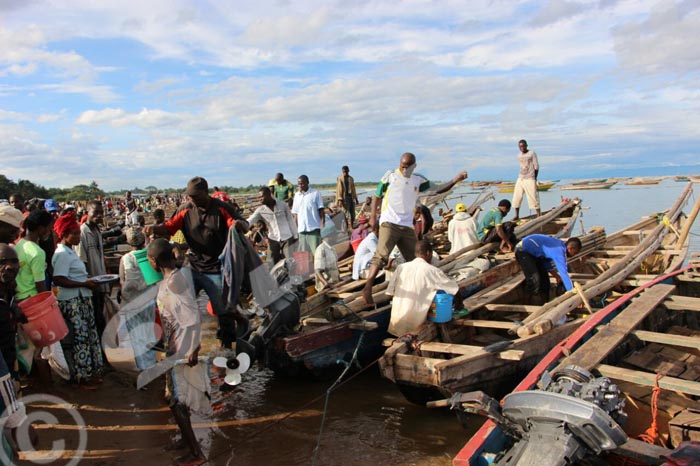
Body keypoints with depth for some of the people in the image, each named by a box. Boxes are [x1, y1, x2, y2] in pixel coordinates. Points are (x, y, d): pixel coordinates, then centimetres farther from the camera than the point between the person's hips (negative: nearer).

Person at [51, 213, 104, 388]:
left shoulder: (70, 252, 14)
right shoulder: (62, 254, -16)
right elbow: (59, 280, -24)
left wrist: (88, 281, 6)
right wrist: (85, 284, -21)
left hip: (81, 300, 10)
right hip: (72, 303, -10)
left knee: (89, 335, 15)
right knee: (79, 338, -2)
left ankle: (90, 372, 26)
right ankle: (82, 377, 9)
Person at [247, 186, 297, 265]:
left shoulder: (283, 204, -6)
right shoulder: (260, 210, -3)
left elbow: (291, 220, 1)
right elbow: (249, 221, -11)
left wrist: (295, 235, 3)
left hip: (287, 238, -2)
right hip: (273, 239, 2)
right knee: (273, 264, 3)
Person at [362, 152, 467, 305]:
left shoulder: (418, 180, 11)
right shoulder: (390, 176, 2)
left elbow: (437, 190, 11)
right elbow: (377, 196, 6)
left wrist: (455, 180, -2)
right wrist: (372, 217, -2)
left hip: (408, 227, 5)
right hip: (389, 223, -5)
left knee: (414, 261, 7)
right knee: (381, 255, -20)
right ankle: (367, 288, -20)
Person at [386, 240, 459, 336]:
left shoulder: (401, 267, 2)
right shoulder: (432, 271, -7)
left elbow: (390, 292, 3)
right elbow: (455, 288, -1)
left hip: (396, 321, 5)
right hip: (415, 324, -5)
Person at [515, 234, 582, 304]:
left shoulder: (559, 244, 2)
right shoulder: (559, 251, -26)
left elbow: (546, 260, 15)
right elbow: (564, 273, -30)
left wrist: (557, 276, 10)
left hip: (532, 252, 11)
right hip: (523, 250, -11)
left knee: (544, 278, 12)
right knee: (535, 280, -21)